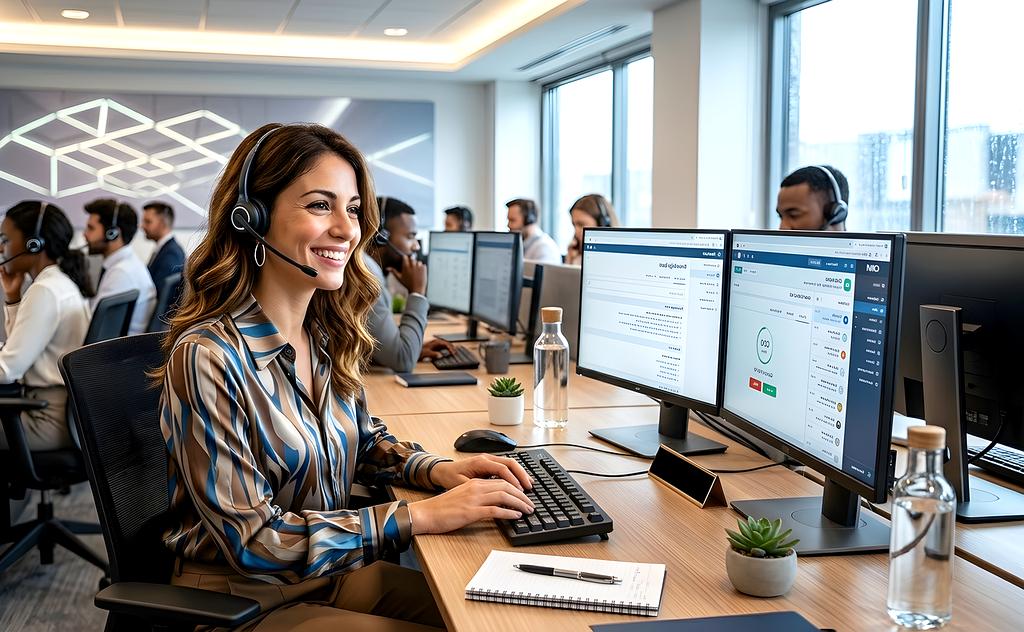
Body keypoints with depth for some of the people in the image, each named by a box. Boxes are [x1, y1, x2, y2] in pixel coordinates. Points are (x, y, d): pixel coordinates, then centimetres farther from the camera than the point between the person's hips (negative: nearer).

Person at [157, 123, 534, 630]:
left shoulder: (328, 334, -3)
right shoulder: (208, 356, -25)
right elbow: (253, 541, -24)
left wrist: (441, 471, -8)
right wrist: (421, 516, -27)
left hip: (329, 569, 6)